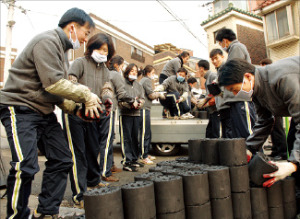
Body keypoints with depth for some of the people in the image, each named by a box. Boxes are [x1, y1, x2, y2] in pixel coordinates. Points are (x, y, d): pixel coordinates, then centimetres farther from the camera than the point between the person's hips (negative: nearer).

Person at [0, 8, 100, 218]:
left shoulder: (61, 48, 17)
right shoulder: (47, 41, -13)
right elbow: (53, 84, -23)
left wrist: (75, 108, 2)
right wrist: (87, 95, -15)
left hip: (45, 112, 9)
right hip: (20, 109, -9)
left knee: (62, 161, 6)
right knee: (26, 167, -15)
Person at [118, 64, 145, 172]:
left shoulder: (138, 85, 16)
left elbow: (142, 98, 11)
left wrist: (138, 104, -10)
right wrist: (131, 104, -20)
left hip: (136, 114, 6)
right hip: (125, 114, -6)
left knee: (135, 137, 12)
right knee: (126, 138, -4)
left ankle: (134, 159, 24)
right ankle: (126, 162, 2)